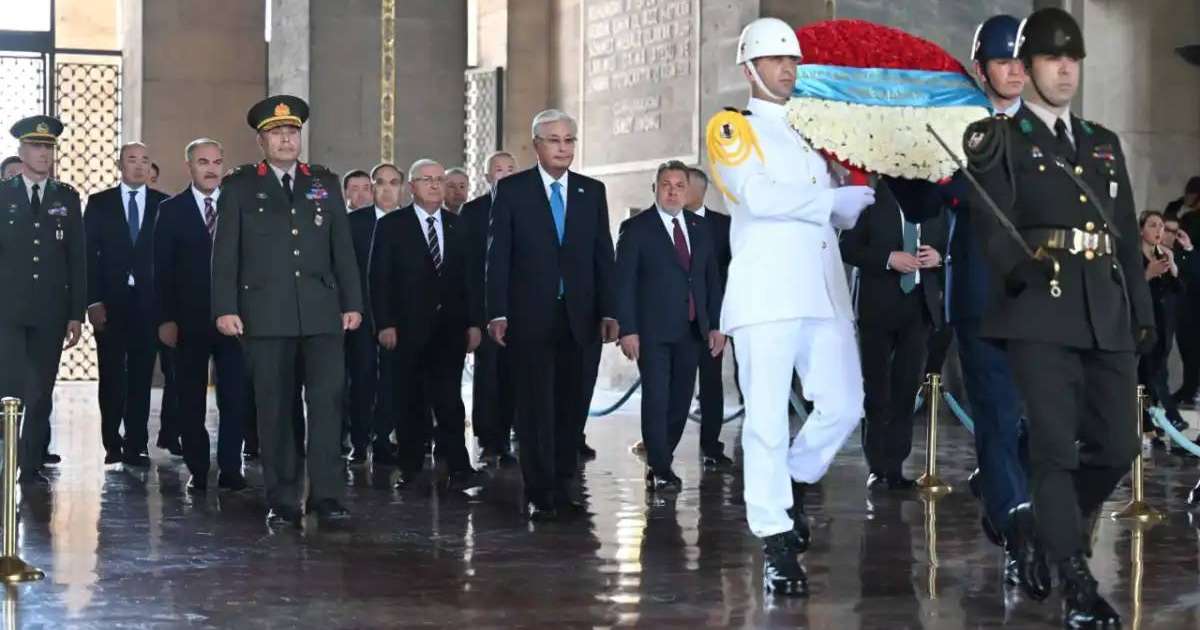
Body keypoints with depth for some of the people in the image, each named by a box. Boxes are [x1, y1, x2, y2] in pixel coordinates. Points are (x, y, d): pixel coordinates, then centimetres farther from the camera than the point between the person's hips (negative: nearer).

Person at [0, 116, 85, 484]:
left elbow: (77, 259, 9)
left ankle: (32, 466, 11)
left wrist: (76, 314, 3)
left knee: (41, 393, 4)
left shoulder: (67, 198, 10)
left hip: (50, 312, 2)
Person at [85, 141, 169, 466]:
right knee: (111, 375, 2)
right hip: (110, 302, 0)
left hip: (149, 302, 0)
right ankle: (112, 444, 10)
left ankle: (137, 445, 4)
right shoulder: (99, 204, 6)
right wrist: (93, 301, -6)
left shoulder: (165, 205, 7)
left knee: (141, 375, 0)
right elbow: (89, 255, 3)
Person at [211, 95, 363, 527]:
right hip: (265, 314, -1)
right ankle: (282, 500, 8)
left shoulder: (325, 183, 13)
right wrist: (225, 308, -6)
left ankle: (327, 495, -4)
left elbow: (342, 248, 12)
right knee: (274, 408, 2)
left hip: (322, 312, 2)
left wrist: (352, 303, 6)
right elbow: (225, 253, 2)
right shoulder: (239, 187, 6)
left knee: (327, 400, -7)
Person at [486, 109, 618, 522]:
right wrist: (497, 313, -7)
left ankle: (562, 486, 13)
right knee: (535, 406, -2)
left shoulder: (592, 191, 11)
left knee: (571, 405, 5)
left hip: (578, 317, 3)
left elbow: (603, 254, 10)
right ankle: (539, 493, 1)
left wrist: (608, 311, 3)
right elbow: (498, 254, 0)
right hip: (530, 315, -3)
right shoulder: (512, 189, 3)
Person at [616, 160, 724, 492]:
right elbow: (624, 282, -5)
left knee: (680, 401, 6)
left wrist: (716, 325, 7)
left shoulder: (700, 228, 13)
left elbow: (712, 279, 15)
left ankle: (661, 461, 19)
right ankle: (660, 470, -2)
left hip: (692, 330, 5)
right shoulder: (636, 228, -1)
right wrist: (627, 329, -12)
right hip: (653, 331, -5)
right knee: (656, 400, -7)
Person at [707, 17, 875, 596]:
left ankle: (792, 483, 26)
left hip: (821, 291, 7)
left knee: (843, 405, 2)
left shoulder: (803, 139, 25)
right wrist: (834, 200, -7)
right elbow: (758, 195, -13)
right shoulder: (733, 128, 3)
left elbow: (834, 216, 22)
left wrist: (851, 209, -1)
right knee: (767, 417, -6)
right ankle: (776, 543, -1)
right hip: (766, 292, -7)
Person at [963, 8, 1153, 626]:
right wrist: (1016, 267, -28)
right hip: (1041, 313, -5)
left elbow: (1128, 236, 21)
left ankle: (1042, 529, 28)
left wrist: (1142, 312, 14)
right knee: (1055, 446, -10)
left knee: (1114, 447, 4)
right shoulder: (1004, 140, 5)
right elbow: (993, 223, -8)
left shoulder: (1104, 144, 22)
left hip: (1107, 317, 6)